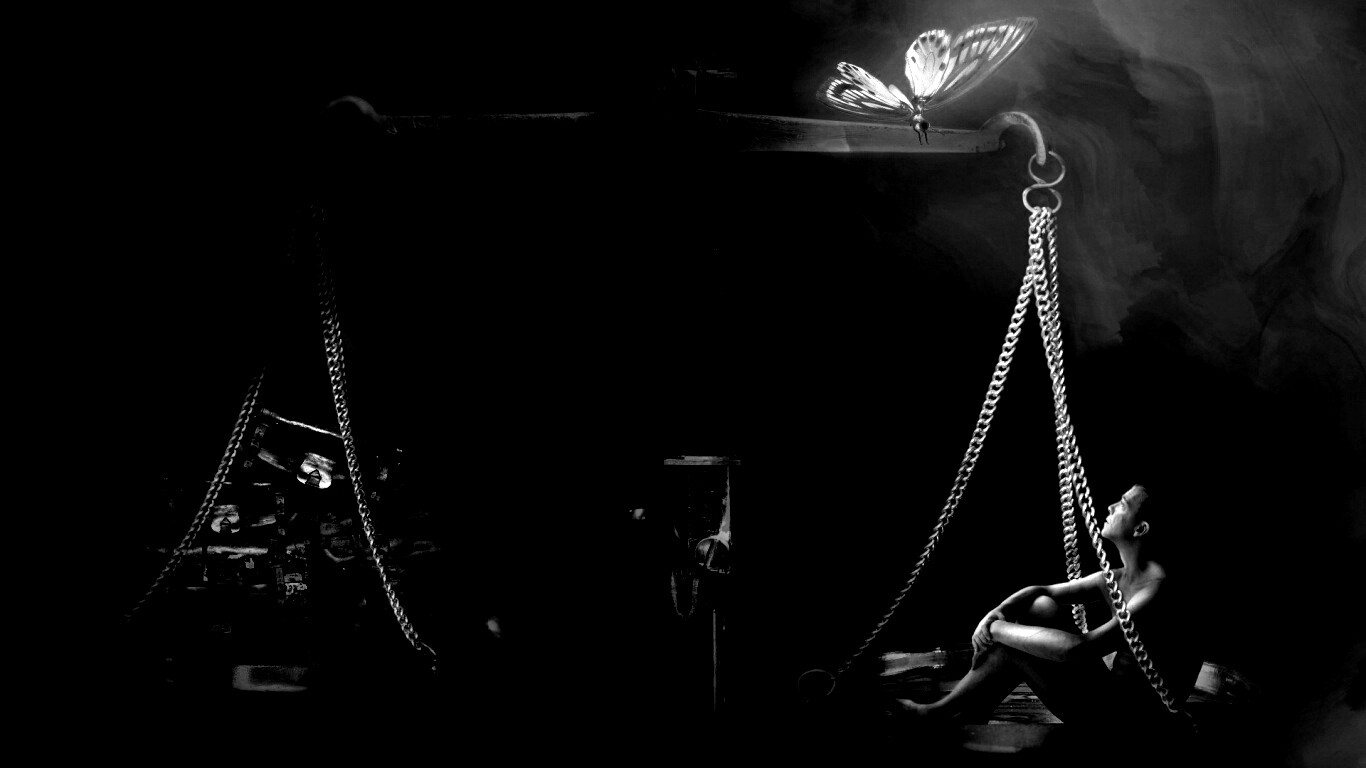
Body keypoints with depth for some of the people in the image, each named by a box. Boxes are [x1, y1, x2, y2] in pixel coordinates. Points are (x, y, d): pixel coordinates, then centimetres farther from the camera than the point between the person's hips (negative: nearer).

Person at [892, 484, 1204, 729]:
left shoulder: (1156, 590, -23)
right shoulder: (1115, 579, 7)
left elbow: (1077, 649, -32)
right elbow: (1040, 590, 14)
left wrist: (1000, 630, -21)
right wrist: (995, 614, -7)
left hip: (1132, 714, -9)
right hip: (1113, 694, 9)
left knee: (1012, 645, -14)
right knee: (1041, 607, 2)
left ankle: (938, 713, 5)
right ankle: (963, 716, 3)